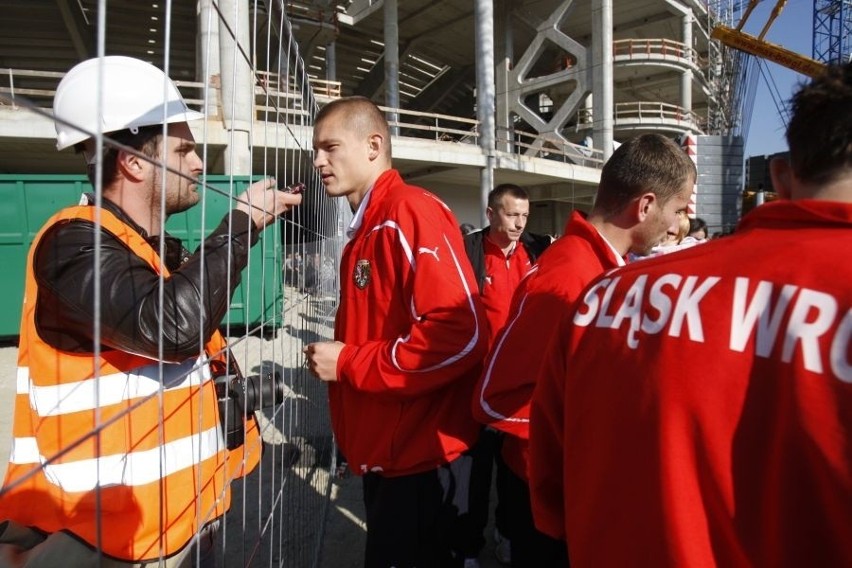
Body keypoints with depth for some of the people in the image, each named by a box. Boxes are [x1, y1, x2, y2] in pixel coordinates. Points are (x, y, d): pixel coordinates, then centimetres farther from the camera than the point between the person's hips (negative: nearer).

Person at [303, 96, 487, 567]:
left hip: (421, 459, -9)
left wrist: (347, 364, -19)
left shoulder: (413, 213, -17)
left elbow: (462, 334, -27)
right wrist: (335, 358, 5)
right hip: (384, 452, 9)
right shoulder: (366, 229, 12)